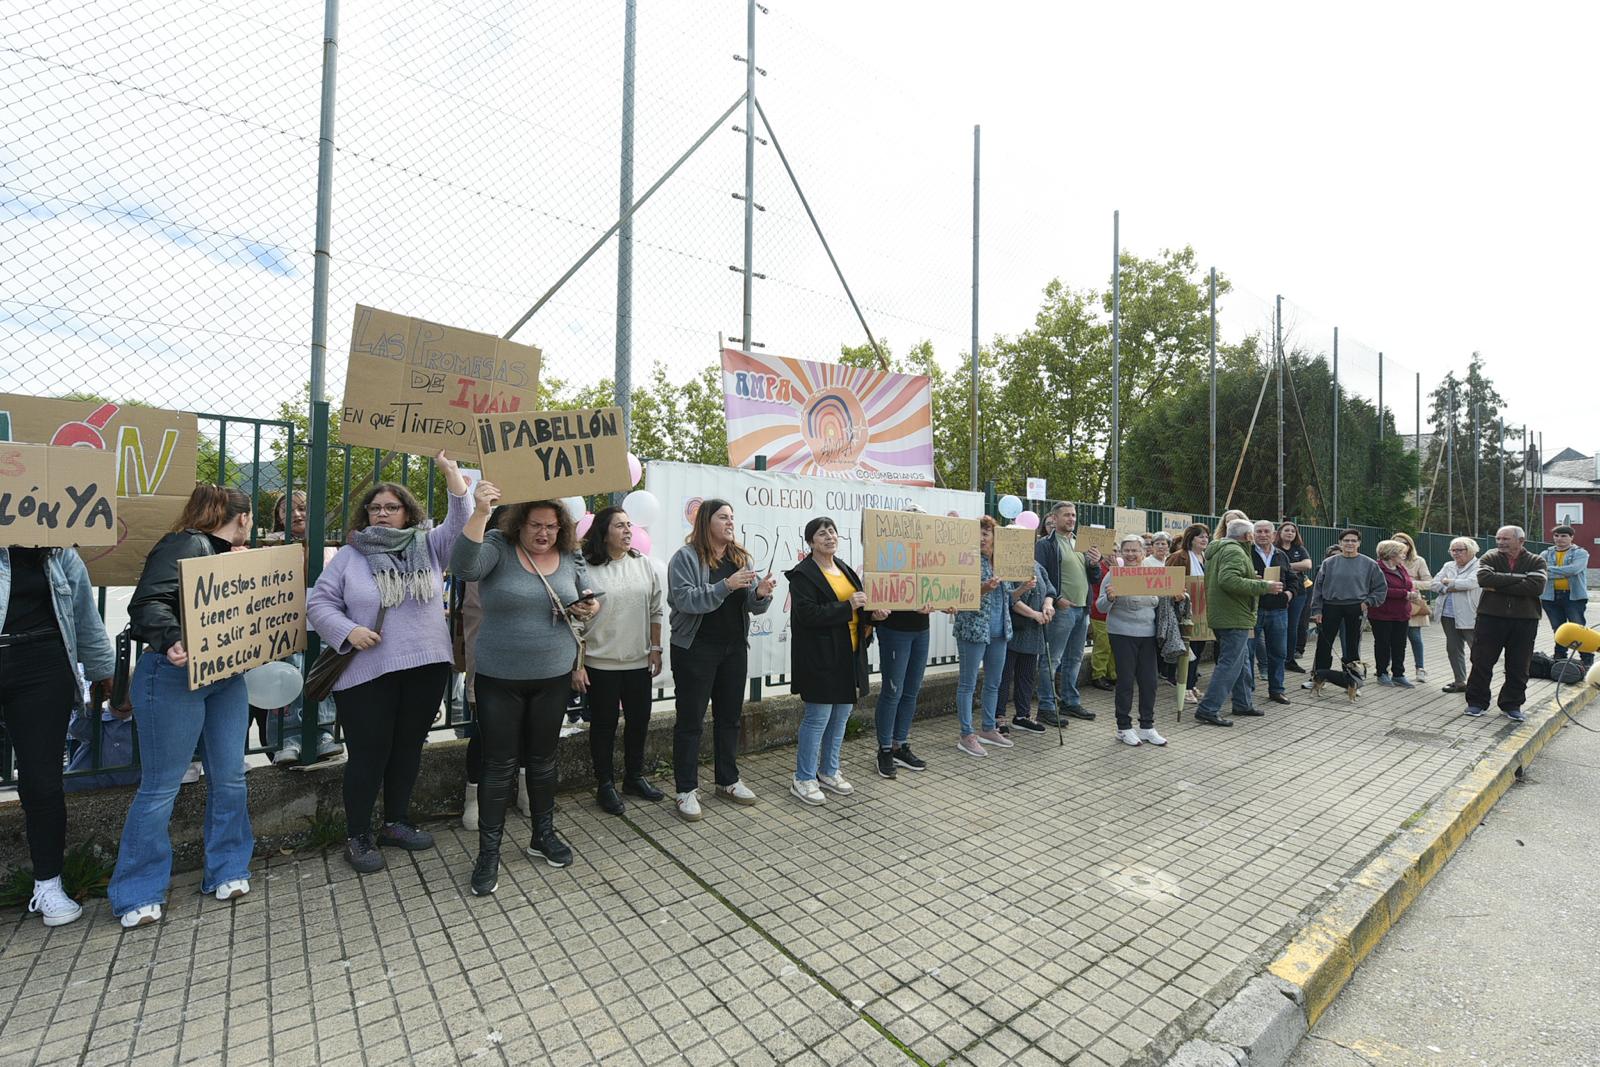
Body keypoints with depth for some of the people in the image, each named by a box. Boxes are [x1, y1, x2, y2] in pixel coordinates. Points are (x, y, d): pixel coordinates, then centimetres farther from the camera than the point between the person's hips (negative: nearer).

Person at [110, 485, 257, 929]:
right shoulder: (185, 546, -12)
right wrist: (172, 641, -37)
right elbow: (148, 602, -23)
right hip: (176, 677, -8)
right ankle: (138, 893, 19)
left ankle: (227, 870, 24)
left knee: (229, 780, 10)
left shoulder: (229, 554, 14)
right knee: (160, 787, 3)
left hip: (227, 677, 8)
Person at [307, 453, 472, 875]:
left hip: (426, 668, 2)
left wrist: (452, 474, -19)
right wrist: (348, 631, -14)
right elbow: (319, 604, 3)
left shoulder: (428, 546, 5)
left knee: (408, 748, 15)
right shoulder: (349, 556, 3)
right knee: (368, 754, 5)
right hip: (367, 673, -2)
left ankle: (396, 823, 33)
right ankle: (357, 837, 23)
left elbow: (461, 523, -7)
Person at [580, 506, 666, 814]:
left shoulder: (644, 564, 3)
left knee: (639, 720, 14)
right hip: (601, 662, -4)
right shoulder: (586, 568, -9)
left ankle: (634, 777, 34)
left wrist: (655, 649, 5)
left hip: (639, 661, 4)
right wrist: (578, 662, -8)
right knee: (604, 724, 9)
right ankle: (605, 785, 25)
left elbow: (656, 610, 8)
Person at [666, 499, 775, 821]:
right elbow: (685, 599, -22)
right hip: (696, 649, -5)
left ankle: (728, 781, 31)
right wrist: (726, 586, -30)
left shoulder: (741, 557, 7)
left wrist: (761, 594, -19)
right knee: (690, 720, 4)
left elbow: (752, 605, 4)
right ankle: (686, 790, 17)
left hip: (734, 649, 6)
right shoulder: (686, 557, -8)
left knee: (730, 717, 15)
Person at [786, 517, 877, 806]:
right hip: (820, 657, -8)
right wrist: (847, 607, -24)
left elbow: (858, 606, 22)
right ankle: (803, 780, 14)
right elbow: (807, 614, -20)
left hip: (849, 654, 8)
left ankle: (829, 772, 31)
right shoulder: (803, 574, -11)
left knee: (841, 714, 15)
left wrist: (872, 614, 1)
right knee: (818, 717, -2)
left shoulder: (844, 568, 14)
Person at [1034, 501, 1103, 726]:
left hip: (1082, 609, 8)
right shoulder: (1045, 544, -6)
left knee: (1074, 659, 16)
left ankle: (1070, 702, 28)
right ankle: (1046, 708, 2)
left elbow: (1093, 577, 20)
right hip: (1061, 609, -8)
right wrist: (1056, 598, -21)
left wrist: (1095, 564, 0)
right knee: (1052, 660, -4)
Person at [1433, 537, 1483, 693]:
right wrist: (1455, 587, -12)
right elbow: (1435, 584, 3)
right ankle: (1460, 682, 22)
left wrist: (1448, 582, -7)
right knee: (1453, 649, 12)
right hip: (1449, 616, 6)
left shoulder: (1478, 567, -5)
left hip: (1469, 617, -6)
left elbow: (1470, 583, -21)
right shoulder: (1448, 566, 13)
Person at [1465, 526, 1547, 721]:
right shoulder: (1489, 557, 3)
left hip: (1525, 621, 1)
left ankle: (1512, 705, 22)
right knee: (1481, 662, 3)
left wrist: (1498, 587, -15)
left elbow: (1536, 587, -14)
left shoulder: (1536, 561, 4)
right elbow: (1484, 578, -17)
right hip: (1490, 618, -1)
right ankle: (1476, 702, 13)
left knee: (1518, 667, 8)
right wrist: (1519, 577, -15)